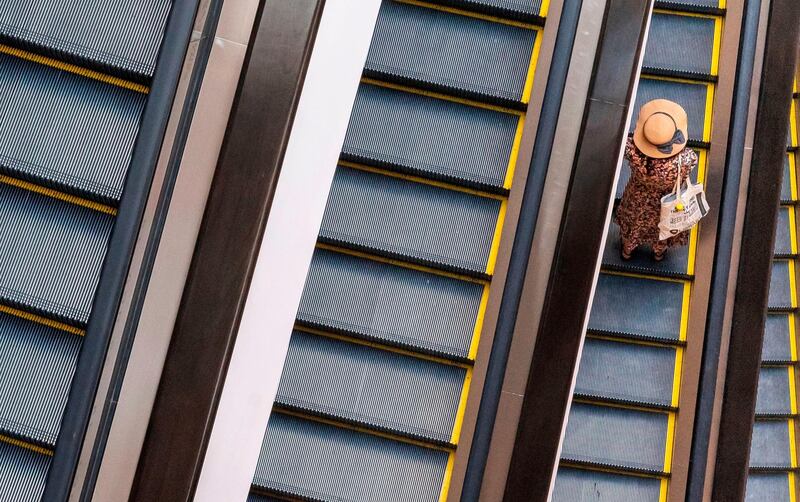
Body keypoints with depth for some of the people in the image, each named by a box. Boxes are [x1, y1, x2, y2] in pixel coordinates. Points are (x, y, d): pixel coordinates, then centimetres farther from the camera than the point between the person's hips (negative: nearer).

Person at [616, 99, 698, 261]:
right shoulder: (685, 161, -46)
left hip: (638, 201, 0)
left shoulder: (633, 152, -44)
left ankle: (627, 251, 66)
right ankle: (658, 252, 68)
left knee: (633, 222, 36)